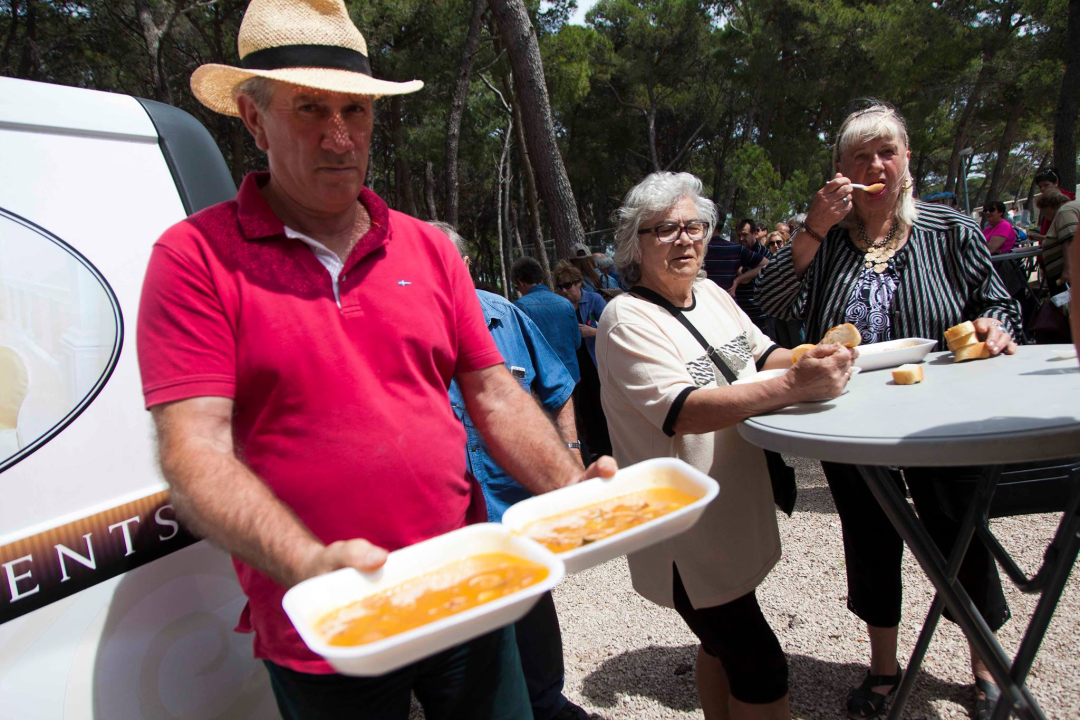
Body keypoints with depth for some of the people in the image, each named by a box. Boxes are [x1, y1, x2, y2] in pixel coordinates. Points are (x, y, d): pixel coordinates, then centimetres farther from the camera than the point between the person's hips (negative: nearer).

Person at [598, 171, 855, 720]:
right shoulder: (627, 317, -19)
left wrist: (813, 357, -6)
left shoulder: (710, 293, 6)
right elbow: (682, 411, -30)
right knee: (763, 672, 2)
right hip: (688, 538, -8)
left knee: (724, 644, 24)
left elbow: (763, 353, 15)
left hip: (735, 518, 8)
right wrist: (793, 386, -38)